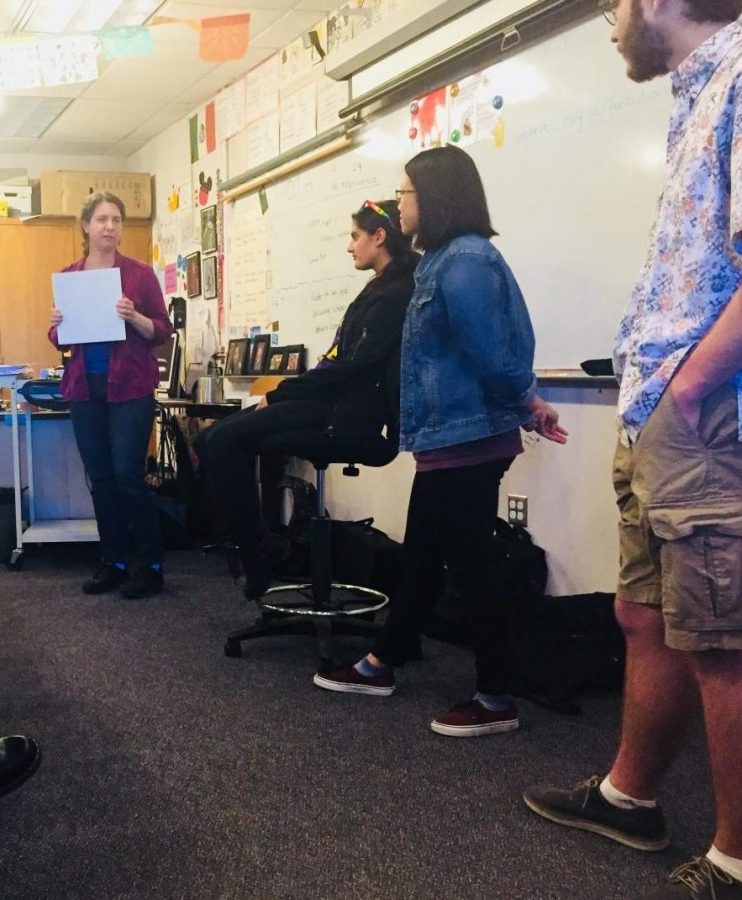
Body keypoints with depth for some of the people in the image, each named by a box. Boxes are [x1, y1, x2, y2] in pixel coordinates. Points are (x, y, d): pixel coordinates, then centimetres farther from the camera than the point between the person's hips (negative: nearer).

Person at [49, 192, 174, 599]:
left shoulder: (140, 273, -2)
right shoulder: (67, 276, 8)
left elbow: (163, 332, -3)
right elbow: (60, 340, 14)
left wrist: (133, 317, -20)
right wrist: (56, 325, -7)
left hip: (130, 387, -4)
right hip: (85, 388, 4)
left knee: (128, 475, -7)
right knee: (99, 478, 7)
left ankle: (151, 565, 5)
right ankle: (113, 562, 18)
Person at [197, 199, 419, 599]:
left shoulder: (397, 292, -11)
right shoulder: (381, 289, 20)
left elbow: (357, 367, -20)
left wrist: (280, 394, -15)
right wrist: (283, 393, 7)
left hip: (348, 412, -10)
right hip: (337, 400, 10)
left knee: (224, 440, -18)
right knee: (214, 440, 2)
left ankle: (259, 550, -8)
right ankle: (256, 545, 2)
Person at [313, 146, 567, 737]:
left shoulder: (463, 261, -18)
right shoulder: (446, 259, 15)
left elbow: (492, 354, -19)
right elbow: (493, 349, 16)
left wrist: (527, 404, -2)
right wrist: (527, 405, 10)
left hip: (465, 441, -10)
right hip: (448, 440, 10)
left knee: (469, 569, -1)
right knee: (421, 560, 18)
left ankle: (497, 699, 12)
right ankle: (381, 666, 32)